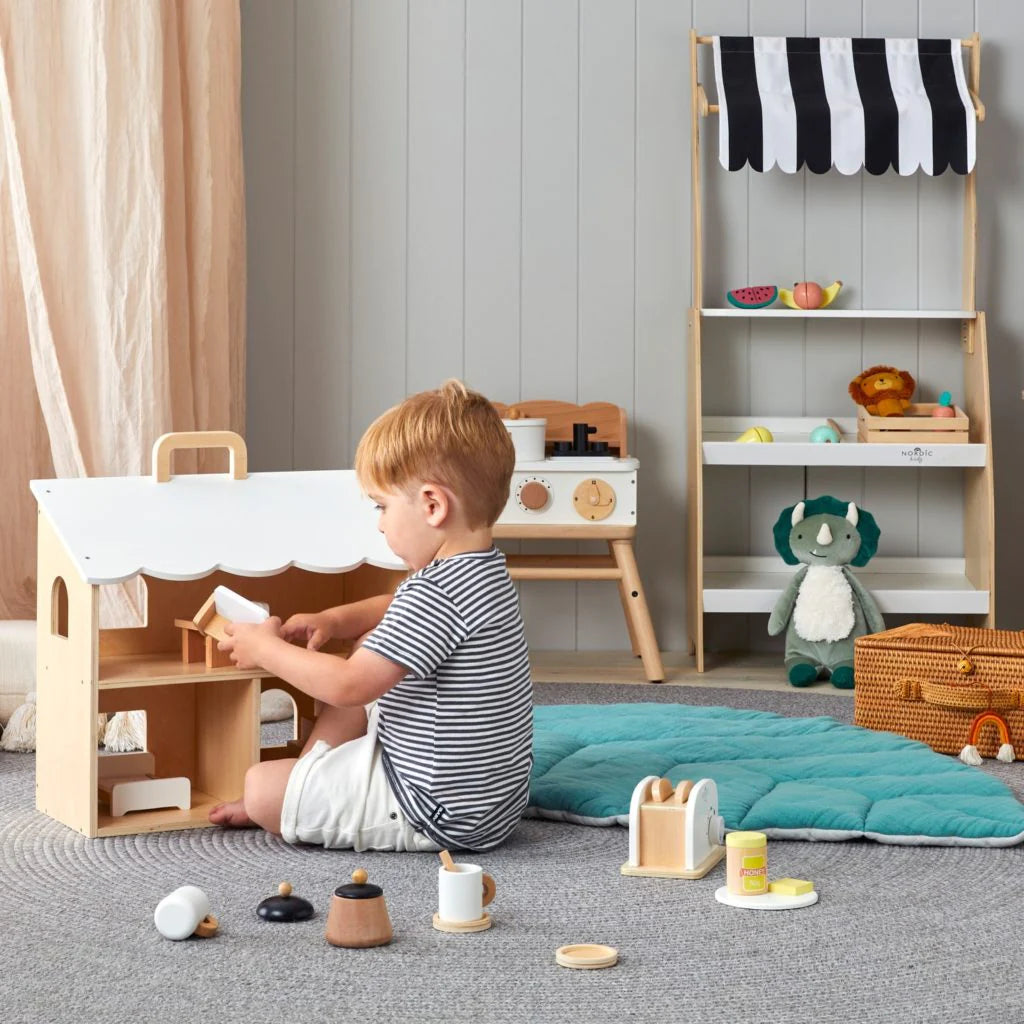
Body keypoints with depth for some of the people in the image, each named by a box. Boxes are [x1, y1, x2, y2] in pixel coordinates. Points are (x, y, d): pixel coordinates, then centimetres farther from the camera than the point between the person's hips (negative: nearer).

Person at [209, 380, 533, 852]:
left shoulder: (437, 594, -28)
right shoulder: (485, 570, 5)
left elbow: (348, 686, -24)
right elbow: (398, 610, 27)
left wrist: (266, 648, -9)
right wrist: (336, 619, 12)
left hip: (443, 814, -10)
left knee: (261, 787, -10)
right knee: (367, 651, 25)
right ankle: (304, 783, 27)